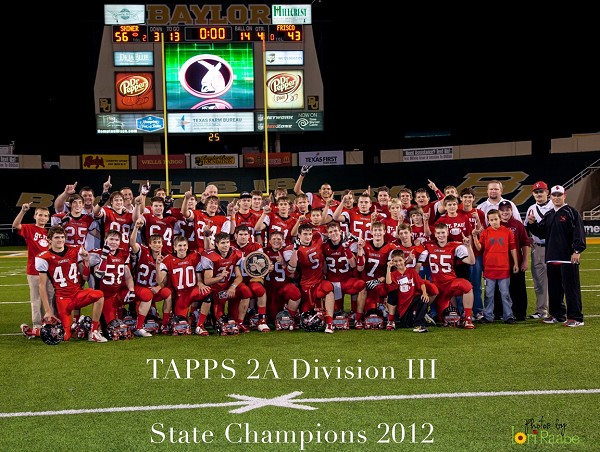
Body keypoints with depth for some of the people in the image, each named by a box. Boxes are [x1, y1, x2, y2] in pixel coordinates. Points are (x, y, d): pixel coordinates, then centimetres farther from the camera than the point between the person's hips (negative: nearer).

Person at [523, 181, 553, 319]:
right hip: (537, 248, 5)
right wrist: (530, 239, 6)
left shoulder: (554, 207, -2)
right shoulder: (531, 209, 14)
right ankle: (541, 310, 13)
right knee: (539, 281, 7)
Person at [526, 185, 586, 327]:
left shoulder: (571, 212, -4)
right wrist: (532, 223, 1)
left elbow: (579, 233, -10)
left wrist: (577, 251, -18)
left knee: (571, 287, -6)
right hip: (551, 258, 7)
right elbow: (541, 232, 19)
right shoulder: (548, 215, 17)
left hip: (568, 258, -7)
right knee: (554, 288, 12)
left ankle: (576, 318, -2)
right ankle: (556, 315, 23)